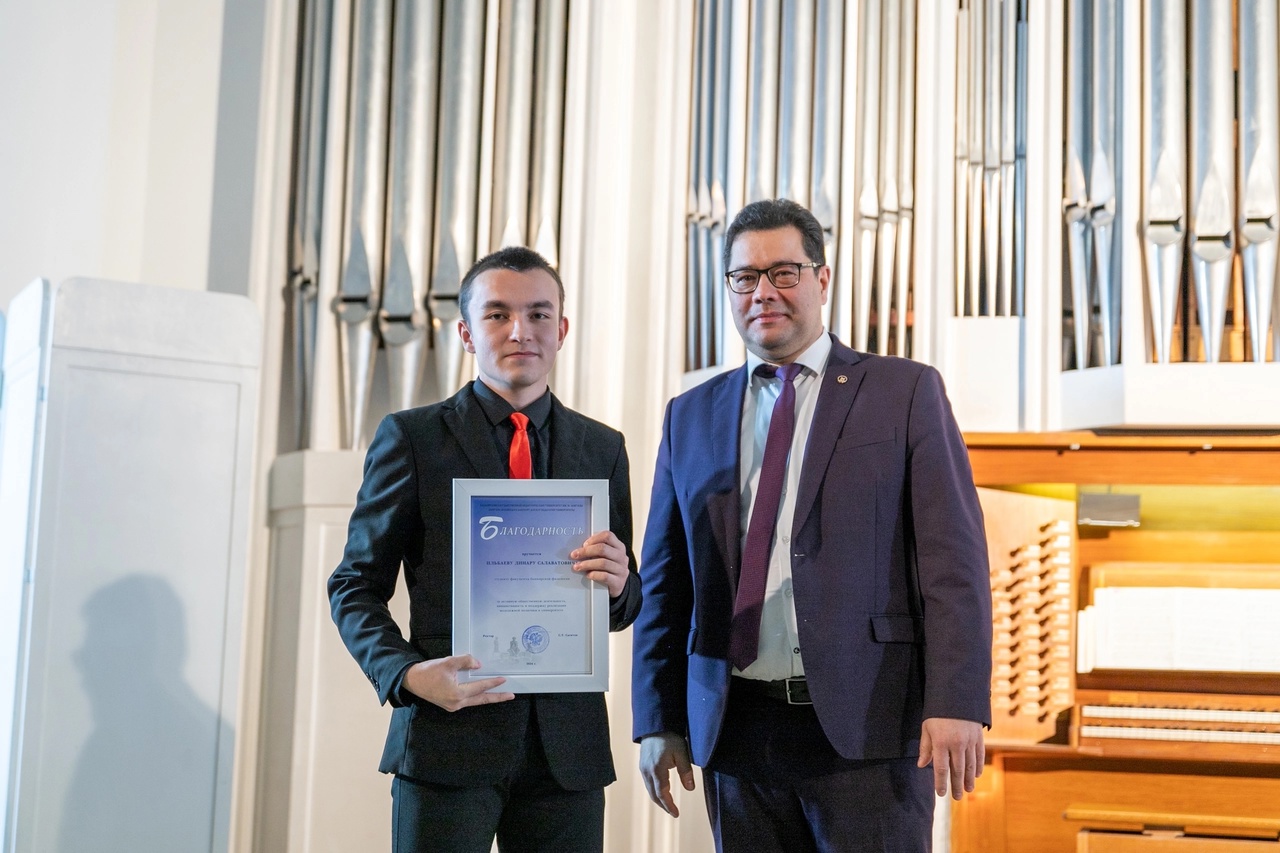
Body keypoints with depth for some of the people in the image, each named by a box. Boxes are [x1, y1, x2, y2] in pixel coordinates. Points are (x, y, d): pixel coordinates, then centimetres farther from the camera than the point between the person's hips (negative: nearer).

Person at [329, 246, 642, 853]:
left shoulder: (603, 449, 12)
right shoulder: (411, 437, 4)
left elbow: (622, 610, 15)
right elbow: (355, 586, 4)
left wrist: (618, 585, -9)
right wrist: (406, 674, -13)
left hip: (568, 745, 3)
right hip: (447, 733, -2)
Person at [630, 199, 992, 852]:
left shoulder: (905, 392, 3)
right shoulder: (690, 417, 13)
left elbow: (952, 558, -4)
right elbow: (664, 582, 13)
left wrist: (955, 702, -13)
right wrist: (658, 722, 6)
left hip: (866, 724, -3)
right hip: (735, 728, 3)